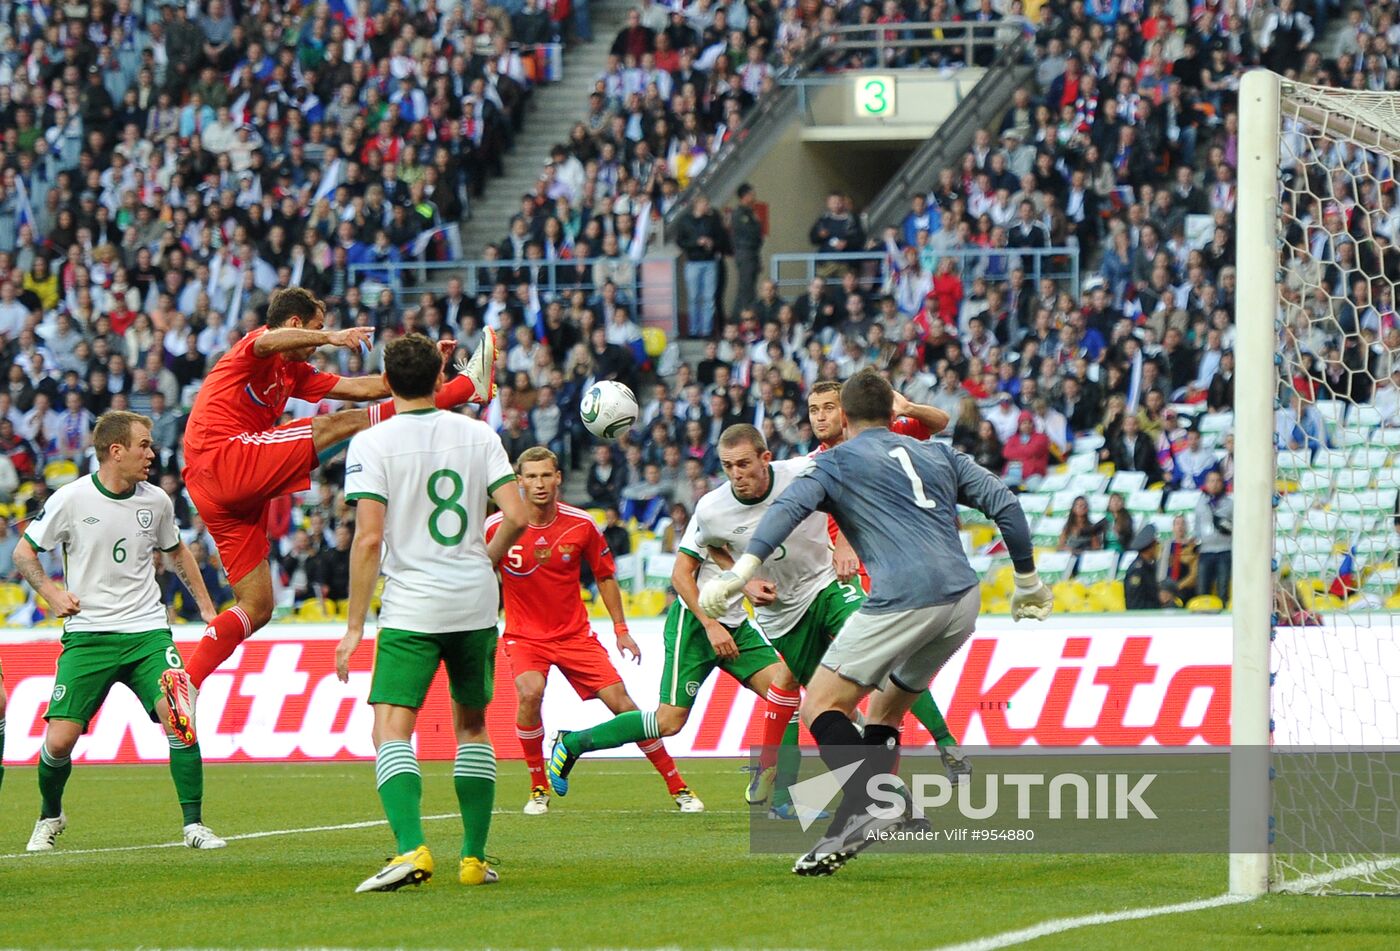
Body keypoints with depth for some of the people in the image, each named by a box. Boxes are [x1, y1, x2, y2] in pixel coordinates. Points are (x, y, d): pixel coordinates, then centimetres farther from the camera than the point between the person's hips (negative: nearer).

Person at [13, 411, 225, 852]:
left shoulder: (156, 501, 4)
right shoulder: (71, 499, -6)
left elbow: (177, 552, 23)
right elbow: (23, 552, 3)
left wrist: (206, 608, 20)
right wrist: (51, 592, -12)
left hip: (147, 632, 2)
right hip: (88, 633, -2)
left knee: (180, 718, -19)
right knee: (59, 740, -8)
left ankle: (194, 824, -7)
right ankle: (50, 816, 22)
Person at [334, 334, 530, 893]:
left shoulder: (372, 443, -6)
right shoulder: (477, 434, 5)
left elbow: (369, 537, -12)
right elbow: (516, 516, -1)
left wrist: (354, 626, -8)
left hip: (411, 610, -4)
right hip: (476, 605, 4)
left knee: (391, 731, -9)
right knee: (472, 725, 19)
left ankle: (412, 848, -28)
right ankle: (474, 858, 19)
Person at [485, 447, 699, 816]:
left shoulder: (582, 525, -6)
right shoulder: (497, 527, -11)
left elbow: (605, 575, 8)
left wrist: (621, 629, 7)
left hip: (575, 634, 2)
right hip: (524, 636, -2)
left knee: (620, 700, -5)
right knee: (529, 692, -30)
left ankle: (678, 788, 8)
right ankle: (538, 789, -10)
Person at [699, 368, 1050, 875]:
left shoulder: (836, 462, 11)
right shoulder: (938, 455, 25)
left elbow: (790, 507, -7)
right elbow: (1003, 502, 18)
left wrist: (742, 571, -17)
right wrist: (1028, 581, 25)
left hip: (904, 600, -6)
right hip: (963, 601, 6)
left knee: (820, 706, -3)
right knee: (884, 712, 19)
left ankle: (876, 800, -25)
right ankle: (849, 829, 8)